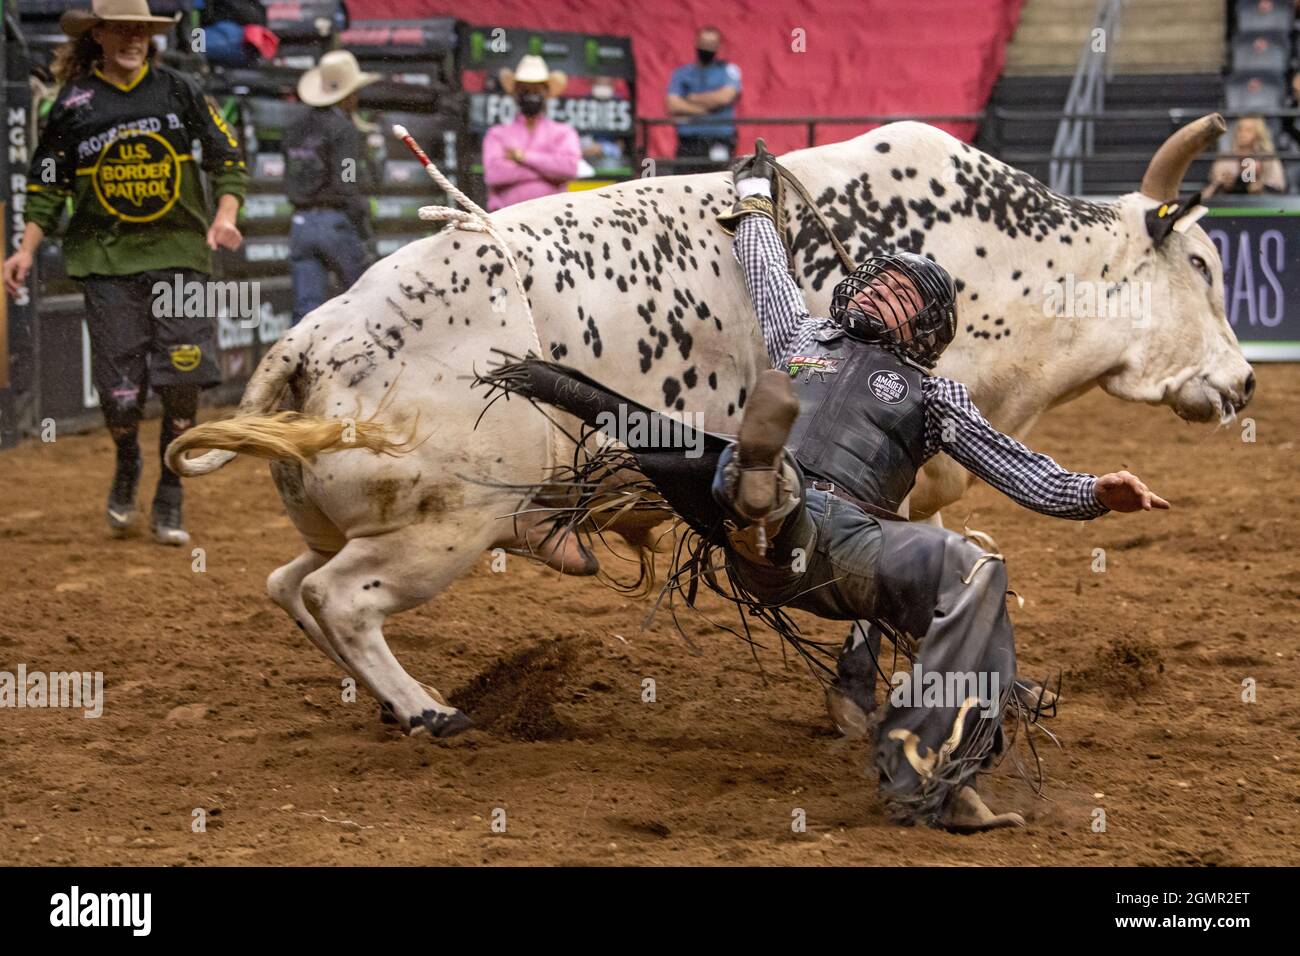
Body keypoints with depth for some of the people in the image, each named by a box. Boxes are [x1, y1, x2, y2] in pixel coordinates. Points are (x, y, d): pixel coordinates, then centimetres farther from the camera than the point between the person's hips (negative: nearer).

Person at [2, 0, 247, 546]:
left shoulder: (179, 92, 4)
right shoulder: (74, 105, 3)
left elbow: (227, 155, 9)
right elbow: (48, 184, 9)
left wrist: (226, 214, -7)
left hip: (177, 253, 1)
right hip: (106, 260, -1)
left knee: (182, 383, -7)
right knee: (120, 393, -5)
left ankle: (169, 502, 9)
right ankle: (127, 467, 28)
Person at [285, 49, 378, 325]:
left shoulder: (296, 129, 13)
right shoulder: (344, 129, -10)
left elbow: (291, 181, 13)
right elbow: (346, 186, -16)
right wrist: (363, 230, -11)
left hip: (301, 223, 6)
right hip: (336, 222, -6)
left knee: (305, 309, 1)